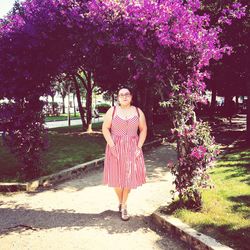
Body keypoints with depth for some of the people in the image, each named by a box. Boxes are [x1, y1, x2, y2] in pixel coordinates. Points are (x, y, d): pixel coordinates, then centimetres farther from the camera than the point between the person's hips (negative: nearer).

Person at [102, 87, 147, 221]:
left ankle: (124, 206, 19)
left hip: (132, 148, 1)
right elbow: (105, 128, -3)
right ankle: (120, 202, 28)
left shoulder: (138, 111, 4)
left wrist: (139, 146, -4)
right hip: (115, 148, -1)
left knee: (129, 176, 3)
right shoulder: (112, 111, -1)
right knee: (117, 176, 3)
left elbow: (143, 129, 6)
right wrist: (112, 146, -12)